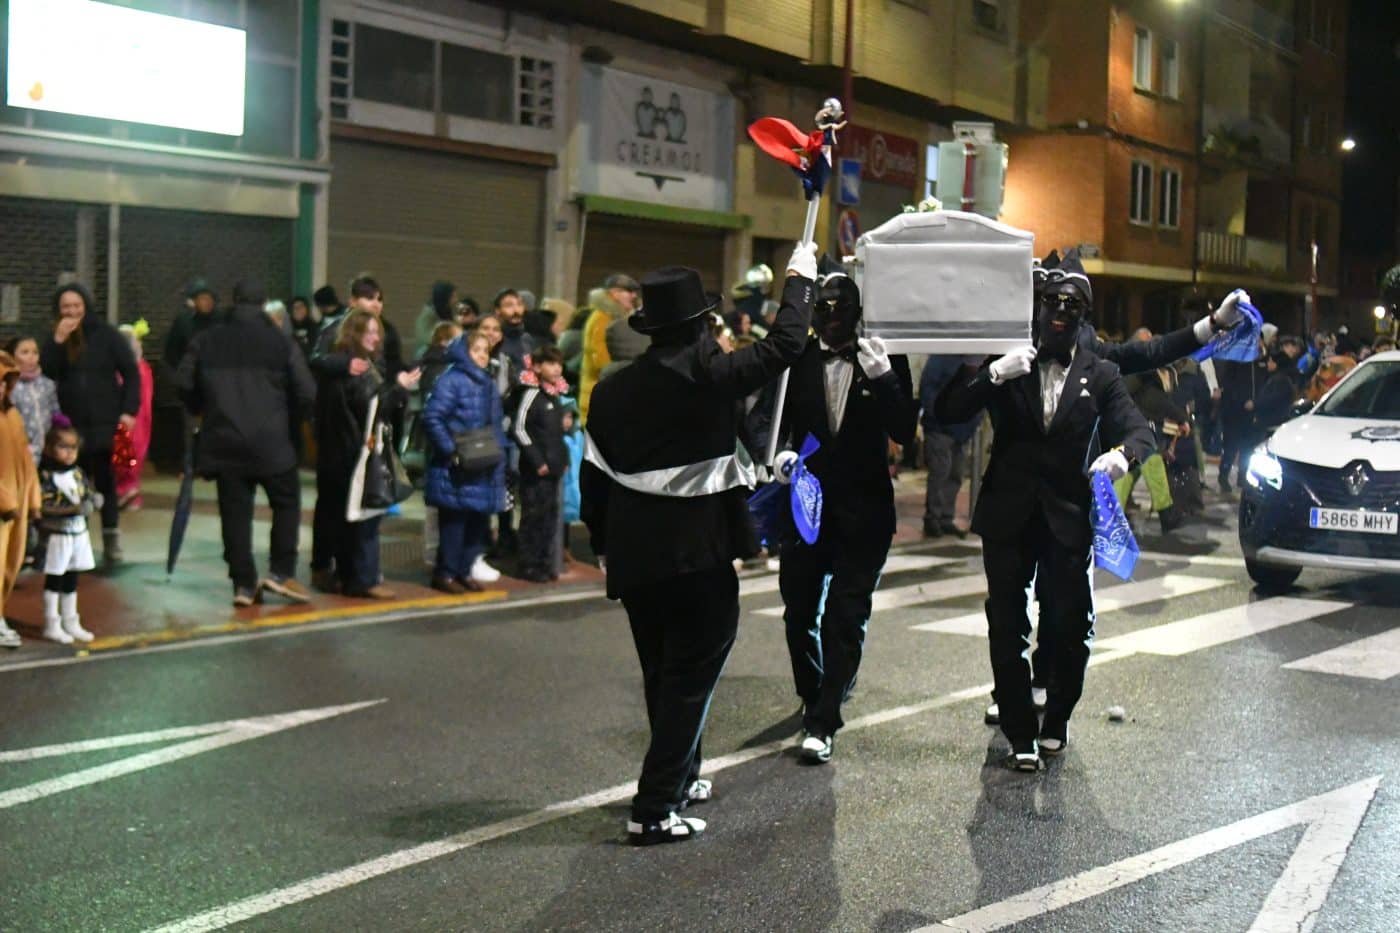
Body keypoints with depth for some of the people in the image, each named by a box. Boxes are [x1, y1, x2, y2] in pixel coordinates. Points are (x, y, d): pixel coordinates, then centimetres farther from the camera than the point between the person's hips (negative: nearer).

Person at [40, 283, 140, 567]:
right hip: (71, 425, 2)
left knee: (105, 481, 1)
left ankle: (111, 541, 5)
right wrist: (57, 341, -13)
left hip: (105, 423, -2)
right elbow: (45, 374, -4)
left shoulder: (106, 335, -1)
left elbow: (131, 373, 0)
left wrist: (129, 410, -9)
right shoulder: (57, 339, 8)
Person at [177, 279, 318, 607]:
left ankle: (244, 583, 5)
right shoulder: (282, 342, -2)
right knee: (286, 502, 12)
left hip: (224, 441, 2)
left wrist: (203, 410, 23)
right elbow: (306, 393, -4)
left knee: (234, 511, 5)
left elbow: (184, 383, 5)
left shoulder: (207, 340, 5)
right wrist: (290, 423, 13)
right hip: (270, 442, -2)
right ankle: (281, 572, 5)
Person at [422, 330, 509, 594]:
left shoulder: (488, 384, 15)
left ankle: (465, 570, 20)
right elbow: (432, 417, -17)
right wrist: (450, 451, -18)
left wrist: (498, 450, 8)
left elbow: (496, 423, 20)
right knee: (454, 519, -3)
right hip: (457, 468, -7)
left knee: (479, 518, 9)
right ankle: (445, 573, 7)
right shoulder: (452, 381, -10)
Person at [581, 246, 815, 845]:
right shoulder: (707, 376, -12)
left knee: (663, 672, 20)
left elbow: (594, 476, 9)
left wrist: (603, 546, 20)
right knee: (691, 674, 1)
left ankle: (679, 779, 36)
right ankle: (655, 809, -2)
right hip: (697, 552, -6)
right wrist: (801, 278, 9)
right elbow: (784, 346, -5)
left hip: (634, 554, 6)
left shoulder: (612, 391, 5)